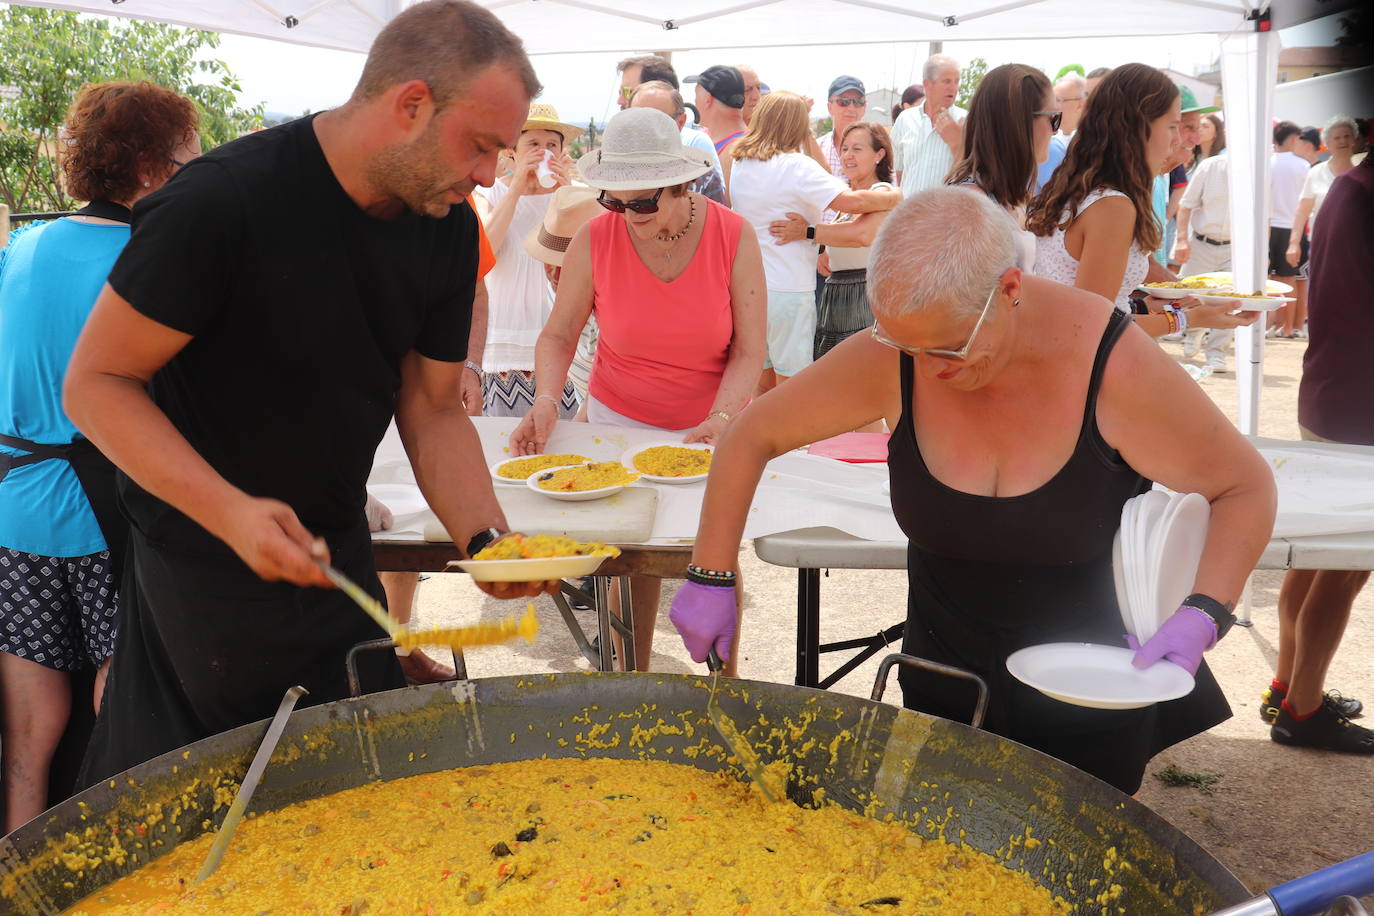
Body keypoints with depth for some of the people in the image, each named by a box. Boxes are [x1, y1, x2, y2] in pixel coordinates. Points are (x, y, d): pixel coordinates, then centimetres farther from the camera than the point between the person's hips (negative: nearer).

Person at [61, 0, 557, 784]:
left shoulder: (450, 229, -5)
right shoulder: (222, 201, -24)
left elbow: (434, 411, 0)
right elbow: (96, 382, -19)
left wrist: (485, 536, -17)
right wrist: (231, 513, -32)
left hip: (334, 557, 6)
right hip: (201, 566, -6)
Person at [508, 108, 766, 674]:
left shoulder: (734, 237, -12)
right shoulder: (595, 239, -11)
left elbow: (748, 351, -10)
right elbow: (559, 335, -3)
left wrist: (722, 419, -25)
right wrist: (546, 402, -20)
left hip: (712, 423, 0)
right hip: (620, 423, 0)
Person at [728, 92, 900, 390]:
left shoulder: (739, 164, 8)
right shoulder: (796, 166, -15)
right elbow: (851, 200, -22)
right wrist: (895, 198, -8)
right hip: (788, 288, -7)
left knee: (763, 381, 17)